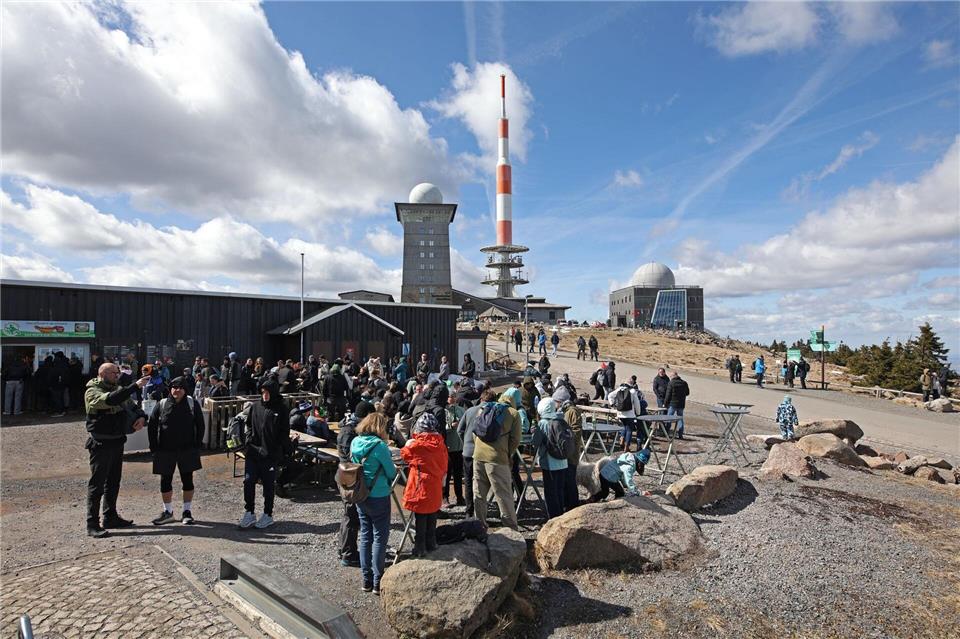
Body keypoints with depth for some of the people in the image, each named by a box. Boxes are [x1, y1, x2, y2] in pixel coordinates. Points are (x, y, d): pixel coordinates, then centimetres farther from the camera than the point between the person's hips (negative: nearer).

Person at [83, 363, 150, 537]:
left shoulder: (118, 390, 10)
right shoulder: (92, 392, -13)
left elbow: (132, 406, 15)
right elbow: (110, 400, -33)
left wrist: (141, 417, -8)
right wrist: (135, 386, -38)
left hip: (117, 442, 8)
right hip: (101, 444, -8)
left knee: (113, 482, 16)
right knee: (97, 484, -1)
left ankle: (110, 517, 27)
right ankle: (92, 524, 6)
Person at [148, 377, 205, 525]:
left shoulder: (192, 404, -3)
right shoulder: (162, 404, -2)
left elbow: (200, 425, 2)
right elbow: (151, 426, 4)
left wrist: (197, 445, -3)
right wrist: (154, 447, -1)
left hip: (187, 450, -1)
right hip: (165, 451, 1)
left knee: (187, 480, 5)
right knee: (165, 481, 9)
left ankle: (187, 511, 18)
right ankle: (168, 512, 25)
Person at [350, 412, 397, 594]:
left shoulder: (355, 442, 0)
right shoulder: (379, 445, -19)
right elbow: (391, 472, -10)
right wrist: (394, 470, 11)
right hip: (378, 497, -6)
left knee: (365, 536, 15)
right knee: (380, 537, 5)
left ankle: (366, 581, 22)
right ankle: (377, 582, 10)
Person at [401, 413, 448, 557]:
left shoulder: (417, 445, -17)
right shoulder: (440, 444, -2)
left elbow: (404, 454, 1)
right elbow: (444, 465, 6)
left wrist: (408, 443, 16)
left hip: (421, 488, -5)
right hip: (436, 488, 5)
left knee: (420, 520, 7)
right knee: (431, 519, 17)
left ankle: (420, 548, 14)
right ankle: (431, 544, 28)